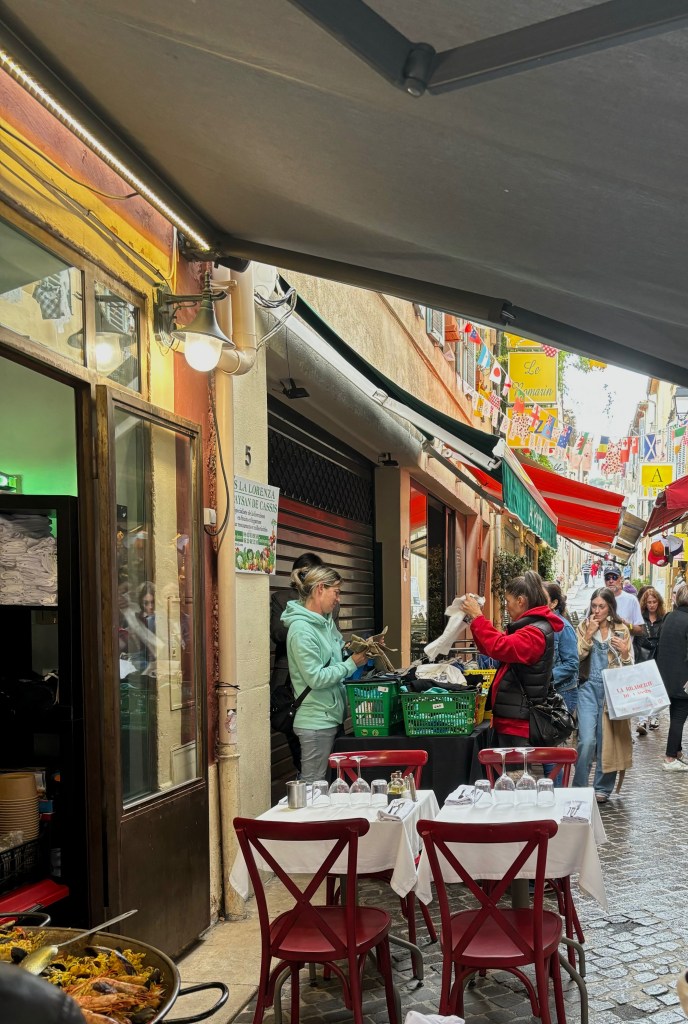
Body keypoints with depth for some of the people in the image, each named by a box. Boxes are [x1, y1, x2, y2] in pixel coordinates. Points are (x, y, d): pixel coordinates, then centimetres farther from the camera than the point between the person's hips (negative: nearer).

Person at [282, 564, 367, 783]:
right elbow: (316, 679, -22)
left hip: (332, 715, 9)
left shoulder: (326, 621, 8)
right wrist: (352, 663, -17)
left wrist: (361, 648, 3)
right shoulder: (301, 629, -19)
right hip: (316, 721, -9)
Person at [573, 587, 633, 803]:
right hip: (589, 688, -1)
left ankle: (603, 788, 19)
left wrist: (624, 652, -13)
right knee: (587, 740, -9)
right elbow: (576, 657, -6)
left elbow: (630, 665, 7)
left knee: (607, 740, 5)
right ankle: (579, 787, 5)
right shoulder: (584, 627, 4)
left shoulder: (621, 630, 4)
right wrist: (589, 634, -13)